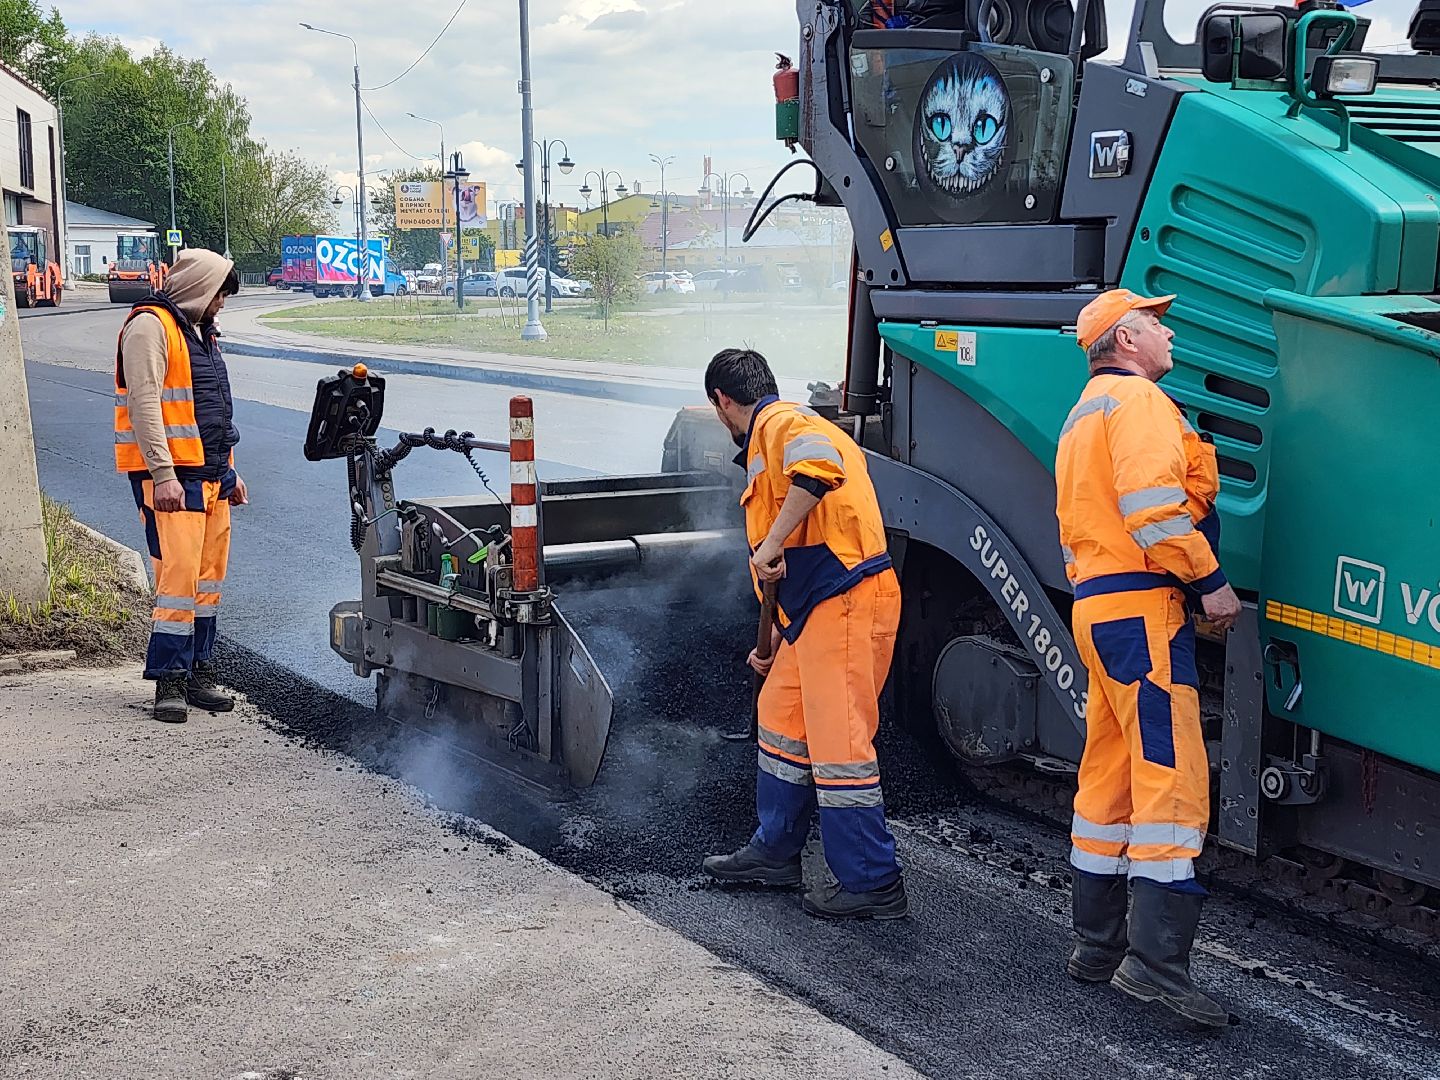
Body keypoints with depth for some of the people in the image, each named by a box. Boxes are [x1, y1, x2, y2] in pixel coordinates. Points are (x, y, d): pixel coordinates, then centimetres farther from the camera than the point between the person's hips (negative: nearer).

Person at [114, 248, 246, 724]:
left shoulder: (201, 331, 22)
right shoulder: (151, 326, -8)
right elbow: (144, 403, -17)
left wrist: (228, 471, 25)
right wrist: (164, 475, -23)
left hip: (210, 475, 9)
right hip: (171, 477, -9)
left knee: (209, 577, 9)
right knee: (178, 574, -13)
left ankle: (197, 674, 15)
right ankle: (170, 683, -8)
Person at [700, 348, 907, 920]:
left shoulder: (779, 422, -6)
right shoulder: (764, 445, 25)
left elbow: (819, 467, -32)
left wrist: (770, 544, -25)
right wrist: (775, 640, 36)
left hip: (847, 602, -11)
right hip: (819, 609, 11)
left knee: (838, 742, -8)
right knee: (783, 717, 19)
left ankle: (873, 885, 0)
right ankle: (774, 854, 33)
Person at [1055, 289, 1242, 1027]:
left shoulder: (1086, 413, 25)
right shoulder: (1137, 398, -7)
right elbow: (1153, 504, -20)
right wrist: (1209, 581, -15)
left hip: (1096, 604, 11)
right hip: (1142, 607, -11)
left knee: (1111, 780, 13)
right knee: (1172, 778, -13)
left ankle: (1098, 947, 20)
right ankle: (1157, 960, -16)